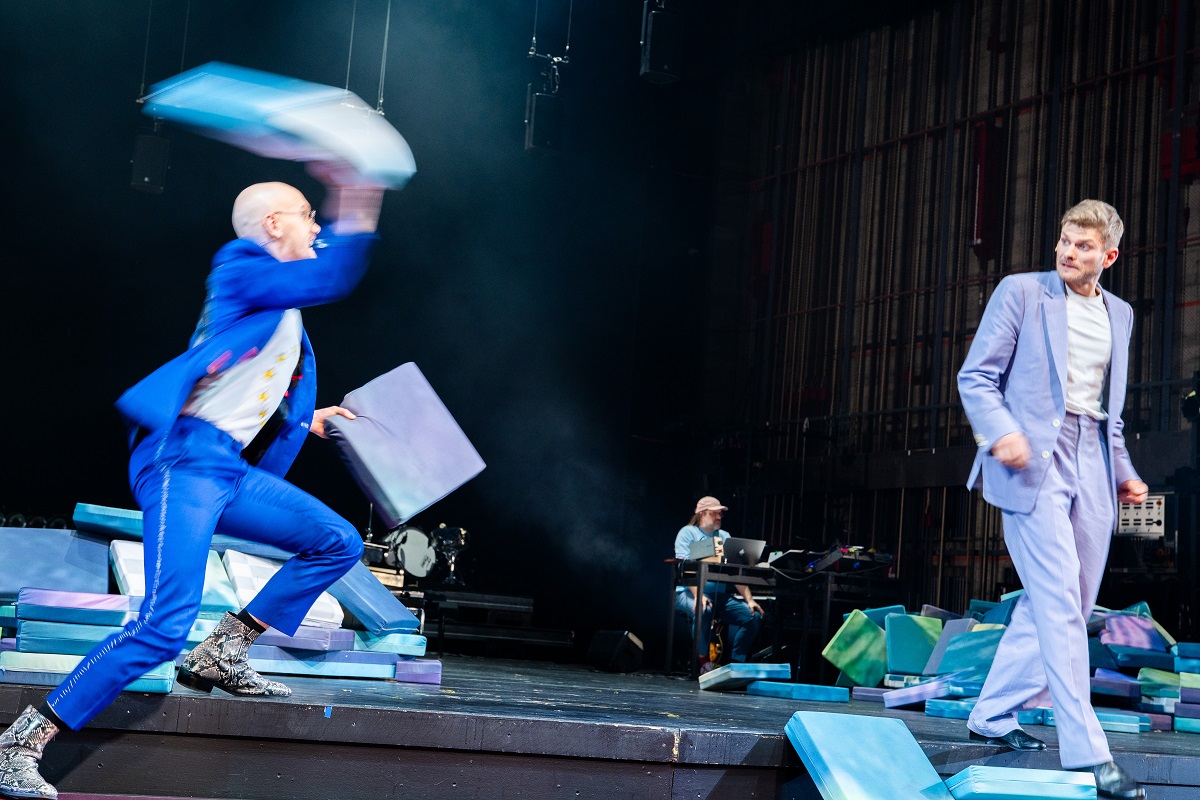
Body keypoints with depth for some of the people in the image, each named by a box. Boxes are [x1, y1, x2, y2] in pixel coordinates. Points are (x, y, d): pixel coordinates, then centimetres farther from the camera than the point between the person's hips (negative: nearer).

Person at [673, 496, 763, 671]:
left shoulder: (725, 537, 17)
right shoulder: (688, 533, 1)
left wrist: (749, 600, -3)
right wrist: (698, 595, -28)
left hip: (720, 595, 6)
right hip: (688, 592, -6)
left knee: (754, 616, -13)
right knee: (703, 610, -38)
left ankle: (735, 663, -8)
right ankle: (703, 661, -22)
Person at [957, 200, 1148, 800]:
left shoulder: (1119, 314, 18)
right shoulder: (1021, 292, 2)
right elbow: (976, 376, -2)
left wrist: (1122, 470, 15)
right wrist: (1000, 431, -19)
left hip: (1091, 469, 6)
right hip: (1033, 461, -6)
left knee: (1062, 608, 8)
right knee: (1059, 607, -12)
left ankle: (993, 716, 23)